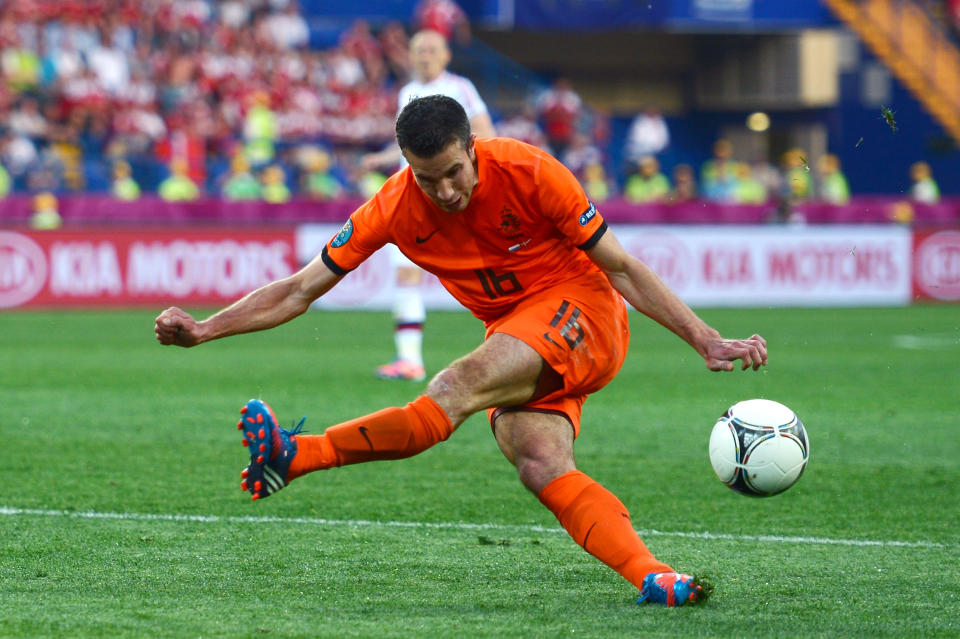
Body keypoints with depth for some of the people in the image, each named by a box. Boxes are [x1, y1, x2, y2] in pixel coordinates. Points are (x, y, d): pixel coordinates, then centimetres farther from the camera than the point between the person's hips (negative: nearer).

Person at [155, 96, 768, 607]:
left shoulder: (528, 172, -16)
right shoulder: (395, 209, -7)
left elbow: (620, 268, -9)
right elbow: (301, 290, -1)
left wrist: (708, 341, -12)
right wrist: (202, 330, -11)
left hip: (580, 311, -5)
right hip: (514, 334, 5)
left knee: (458, 387, -30)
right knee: (541, 466, -25)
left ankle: (296, 456, -34)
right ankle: (652, 577, -35)